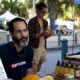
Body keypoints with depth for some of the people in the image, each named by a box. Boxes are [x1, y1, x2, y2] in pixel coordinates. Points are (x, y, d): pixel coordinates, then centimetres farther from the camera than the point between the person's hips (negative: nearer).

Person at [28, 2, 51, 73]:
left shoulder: (45, 22, 14)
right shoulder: (32, 21, -6)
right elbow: (31, 35, -11)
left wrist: (47, 34, -3)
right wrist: (41, 34, -24)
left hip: (43, 47, 6)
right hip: (35, 47, -6)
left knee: (40, 64, 7)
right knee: (34, 64, -8)